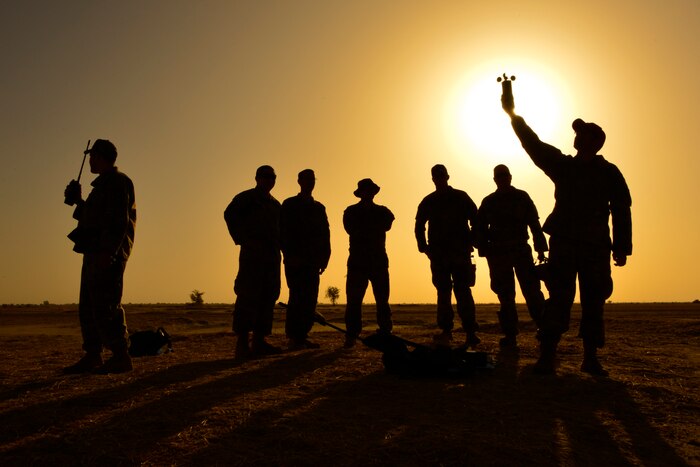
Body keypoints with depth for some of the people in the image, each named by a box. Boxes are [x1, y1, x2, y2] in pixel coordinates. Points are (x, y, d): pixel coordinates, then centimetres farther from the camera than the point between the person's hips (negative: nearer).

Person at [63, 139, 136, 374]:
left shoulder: (117, 182, -8)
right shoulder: (103, 184, 24)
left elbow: (119, 220, -19)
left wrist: (107, 252, -26)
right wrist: (78, 201, 24)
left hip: (108, 254, -11)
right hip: (94, 252, 11)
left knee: (105, 305, -13)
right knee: (88, 306, 11)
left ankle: (121, 357, -9)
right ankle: (92, 357, 17)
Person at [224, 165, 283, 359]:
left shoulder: (275, 205, 22)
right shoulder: (245, 198, 2)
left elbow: (280, 229, 27)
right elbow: (229, 214, -11)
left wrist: (278, 247, 10)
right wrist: (242, 240, -16)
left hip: (271, 256, 7)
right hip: (252, 254, -7)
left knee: (268, 297, 5)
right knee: (248, 296, -11)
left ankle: (259, 340, 11)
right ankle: (242, 343, -9)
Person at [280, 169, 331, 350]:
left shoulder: (319, 208, 18)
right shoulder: (289, 205, 4)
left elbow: (325, 233, 14)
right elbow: (283, 232, -4)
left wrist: (325, 256, 3)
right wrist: (290, 255, -14)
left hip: (313, 261, 5)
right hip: (296, 261, -5)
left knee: (310, 298, 2)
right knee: (297, 296, -9)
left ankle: (302, 336, 8)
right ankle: (293, 338, -5)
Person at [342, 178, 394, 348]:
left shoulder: (382, 211, 16)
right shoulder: (351, 212, 11)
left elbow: (387, 223, -6)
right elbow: (352, 229, -8)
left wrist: (364, 230, -10)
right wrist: (374, 230, -6)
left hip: (379, 261, 2)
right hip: (357, 261, -1)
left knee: (382, 300, 1)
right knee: (354, 300, -5)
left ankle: (386, 333, 6)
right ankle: (351, 336, -2)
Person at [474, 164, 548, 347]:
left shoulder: (522, 197, 8)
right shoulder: (488, 202, 11)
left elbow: (534, 224, 5)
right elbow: (479, 229, 11)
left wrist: (540, 249, -3)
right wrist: (486, 250, -3)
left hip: (521, 250, -1)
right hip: (498, 254, 1)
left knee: (531, 290, -8)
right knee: (505, 295, 0)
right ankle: (510, 335, 5)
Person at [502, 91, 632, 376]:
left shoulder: (609, 173, 6)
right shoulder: (563, 165, 12)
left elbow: (622, 211, 3)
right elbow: (534, 145, 8)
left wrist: (622, 248, -4)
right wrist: (513, 115, 3)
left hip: (596, 246, 0)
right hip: (563, 243, 1)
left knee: (593, 301, 4)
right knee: (559, 298, -6)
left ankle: (591, 357, 13)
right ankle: (547, 356, -7)